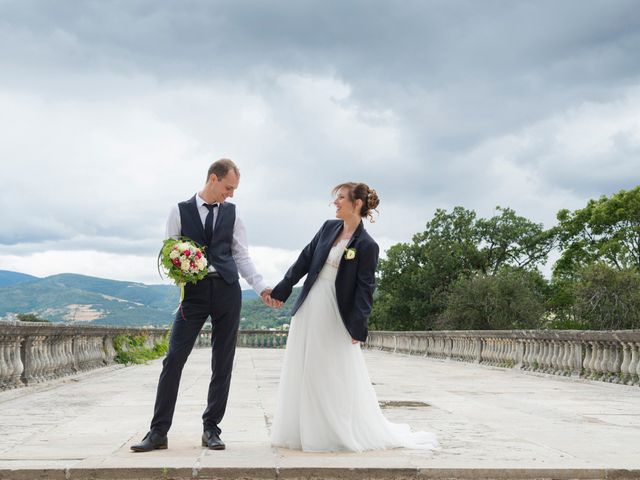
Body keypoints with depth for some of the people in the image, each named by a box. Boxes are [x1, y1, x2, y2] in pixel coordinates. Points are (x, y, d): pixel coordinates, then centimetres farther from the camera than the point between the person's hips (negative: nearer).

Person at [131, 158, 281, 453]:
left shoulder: (231, 213, 10)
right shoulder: (180, 211, 5)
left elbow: (242, 257, 10)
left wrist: (262, 288, -1)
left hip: (227, 290, 2)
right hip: (194, 291, -2)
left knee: (223, 363, 5)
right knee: (174, 359, -8)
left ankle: (211, 428, 16)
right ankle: (158, 431, -2)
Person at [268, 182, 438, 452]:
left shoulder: (366, 245, -11)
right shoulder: (329, 228, 6)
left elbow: (365, 288, -12)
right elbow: (305, 260, 11)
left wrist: (358, 326, -17)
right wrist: (282, 290, 12)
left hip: (335, 315, -6)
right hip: (309, 308, 6)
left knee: (339, 378, 0)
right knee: (303, 374, 11)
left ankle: (346, 433, 14)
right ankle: (305, 432, 22)